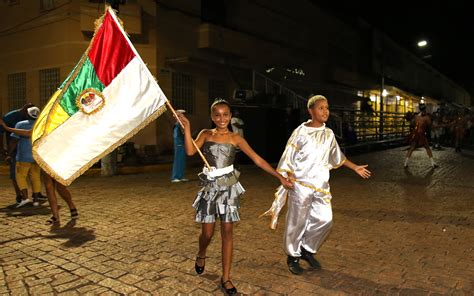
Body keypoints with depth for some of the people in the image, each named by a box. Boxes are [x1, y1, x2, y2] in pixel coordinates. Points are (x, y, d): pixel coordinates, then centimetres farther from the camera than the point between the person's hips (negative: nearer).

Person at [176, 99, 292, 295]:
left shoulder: (235, 138, 0)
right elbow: (190, 151, -14)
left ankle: (226, 278, 15)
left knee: (227, 232, 2)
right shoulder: (206, 134, 3)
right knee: (207, 232, 5)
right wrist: (186, 127, -19)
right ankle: (201, 255, 41)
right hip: (210, 187, 0)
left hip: (228, 187, 0)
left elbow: (257, 159, -1)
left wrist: (279, 177, -4)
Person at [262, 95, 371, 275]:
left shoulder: (329, 134, 6)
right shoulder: (300, 132, -11)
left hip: (321, 185, 5)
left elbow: (337, 157, 22)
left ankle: (307, 250, 27)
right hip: (301, 184, -5)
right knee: (297, 222, 5)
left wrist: (355, 168, 25)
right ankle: (293, 257, 25)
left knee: (324, 219, 4)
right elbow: (288, 161, -9)